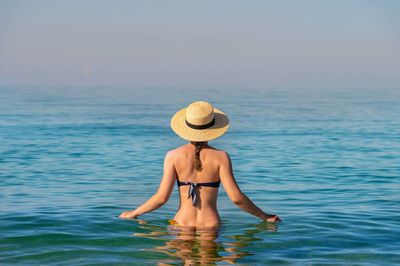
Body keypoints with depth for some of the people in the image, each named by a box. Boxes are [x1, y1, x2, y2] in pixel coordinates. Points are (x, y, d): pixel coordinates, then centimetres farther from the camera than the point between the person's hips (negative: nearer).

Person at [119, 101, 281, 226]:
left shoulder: (174, 156, -1)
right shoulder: (220, 157, -3)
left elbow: (162, 197, -6)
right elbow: (236, 198, -7)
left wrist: (133, 214, 8)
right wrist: (264, 216, 6)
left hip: (182, 224, 1)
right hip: (211, 225, -1)